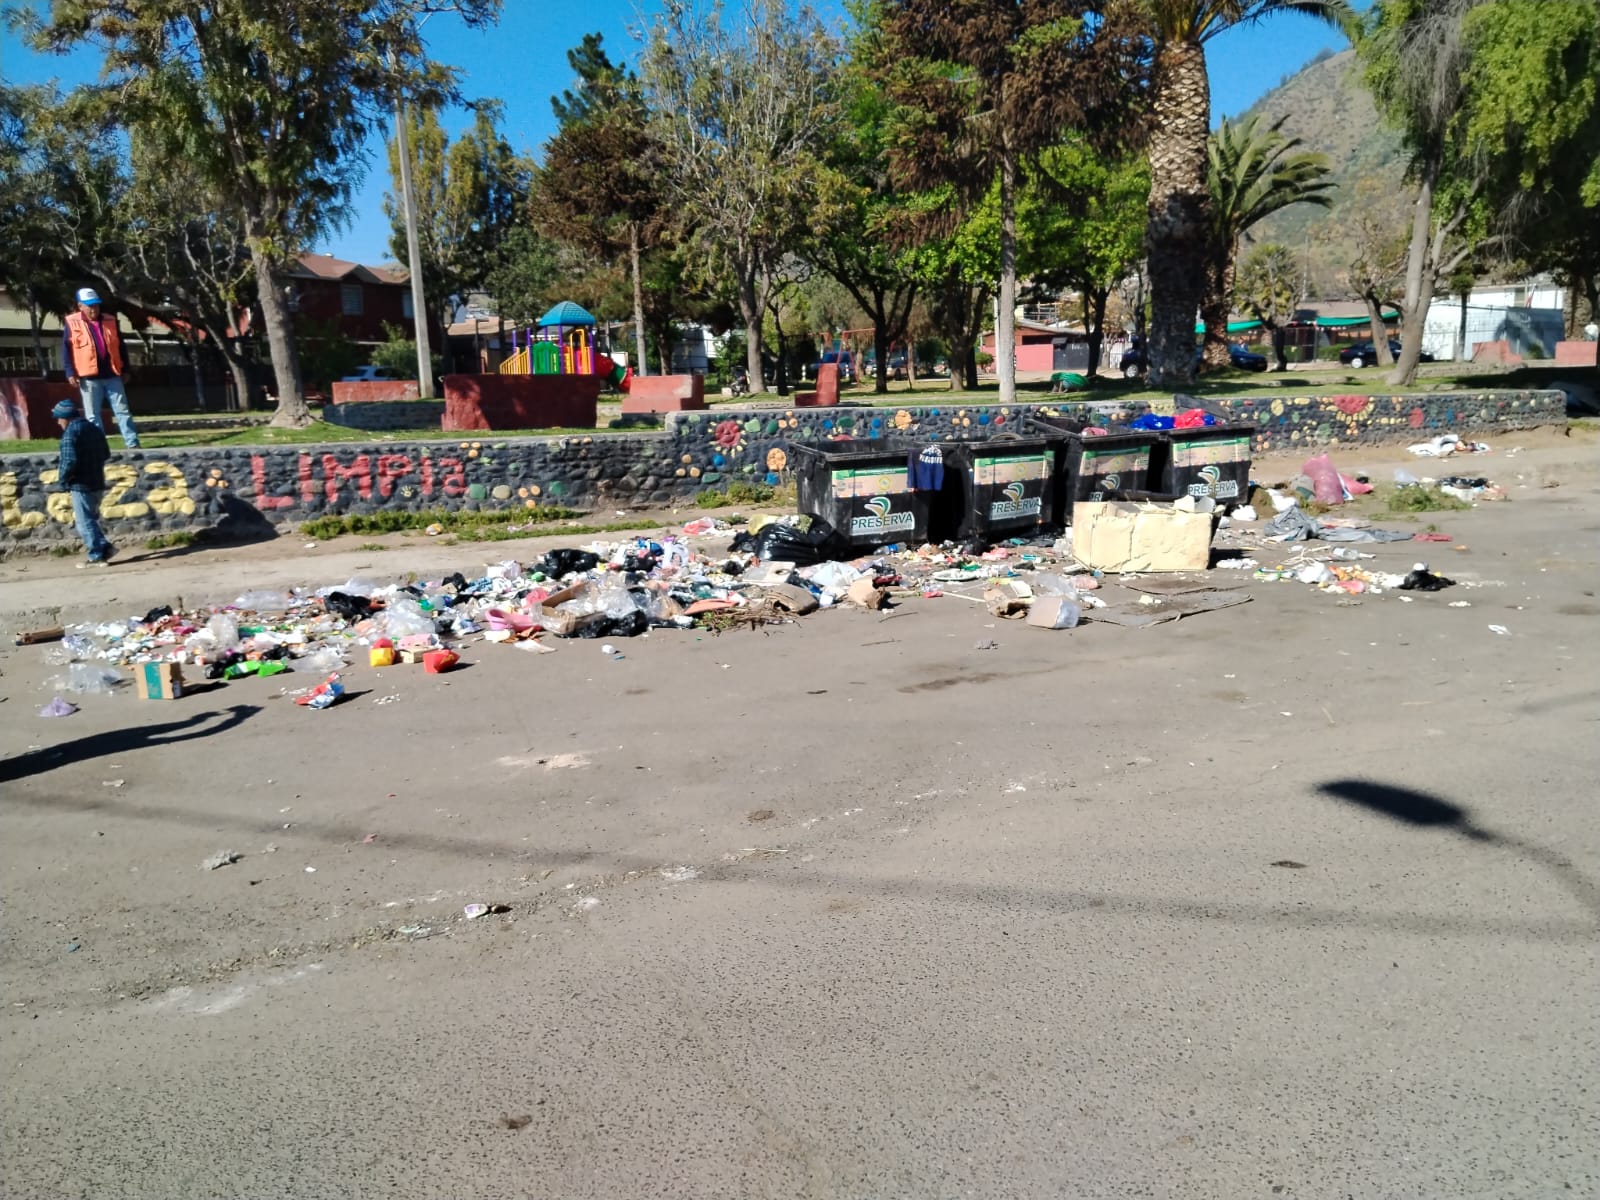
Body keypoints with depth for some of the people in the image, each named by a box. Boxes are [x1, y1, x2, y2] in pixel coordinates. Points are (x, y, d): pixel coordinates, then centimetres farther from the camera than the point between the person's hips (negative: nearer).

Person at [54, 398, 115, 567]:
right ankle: (104, 547, 16)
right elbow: (106, 454, 18)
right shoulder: (94, 429, 10)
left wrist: (63, 480, -10)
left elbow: (69, 461, -24)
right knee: (91, 519, 21)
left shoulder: (70, 433, -16)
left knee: (85, 523, 0)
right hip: (98, 483, 8)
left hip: (81, 485, -8)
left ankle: (97, 556, 3)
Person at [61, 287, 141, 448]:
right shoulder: (72, 323, 0)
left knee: (122, 410, 1)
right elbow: (66, 349, 0)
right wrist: (70, 373, -8)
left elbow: (120, 347, 15)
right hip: (88, 377, -2)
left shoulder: (110, 322, 10)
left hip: (112, 375, 3)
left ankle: (132, 443, 1)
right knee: (93, 415, 3)